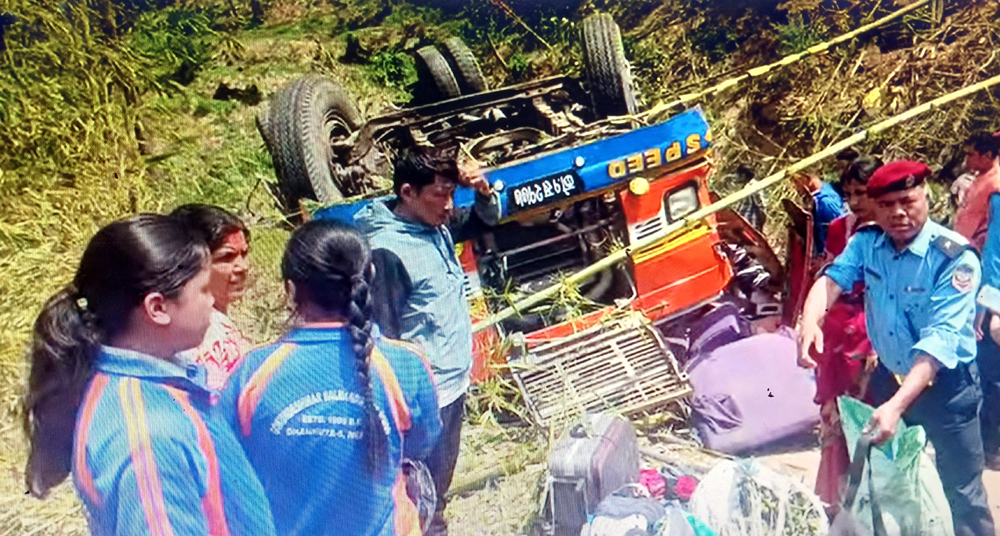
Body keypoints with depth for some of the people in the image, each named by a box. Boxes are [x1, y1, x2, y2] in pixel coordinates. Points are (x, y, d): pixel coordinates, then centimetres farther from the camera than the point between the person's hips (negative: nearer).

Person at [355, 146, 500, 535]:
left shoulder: (438, 224, 0)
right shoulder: (387, 248, -23)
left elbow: (486, 219, 17)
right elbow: (384, 332, -21)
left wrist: (484, 193, -4)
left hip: (455, 377, 8)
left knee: (442, 473, 26)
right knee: (427, 480, 8)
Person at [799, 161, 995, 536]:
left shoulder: (955, 259, -23)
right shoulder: (867, 242, -7)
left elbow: (940, 339, -31)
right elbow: (832, 279, -21)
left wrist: (897, 405, -41)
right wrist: (810, 321, -44)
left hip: (945, 384, -5)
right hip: (889, 376, 5)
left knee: (962, 489, 4)